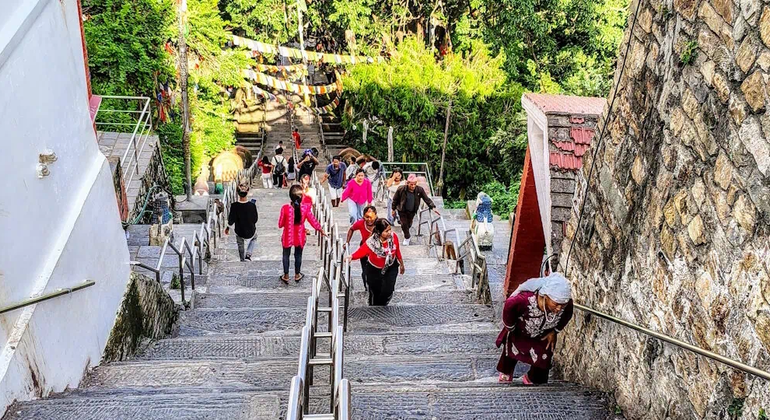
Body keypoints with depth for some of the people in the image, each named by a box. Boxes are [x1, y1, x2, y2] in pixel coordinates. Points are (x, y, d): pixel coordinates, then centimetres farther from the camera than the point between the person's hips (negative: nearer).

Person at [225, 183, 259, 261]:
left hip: (239, 233, 0)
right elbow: (255, 220, -8)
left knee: (240, 246, 30)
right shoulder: (252, 205, -21)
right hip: (250, 233, 0)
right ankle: (248, 255, 20)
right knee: (254, 238, 35)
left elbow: (231, 221, -13)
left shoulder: (234, 206, -20)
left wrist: (227, 227, 7)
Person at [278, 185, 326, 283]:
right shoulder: (306, 208, -20)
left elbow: (280, 224, -12)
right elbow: (313, 221, -9)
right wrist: (321, 230, 8)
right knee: (298, 255, 22)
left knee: (286, 255, 20)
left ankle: (286, 276, 32)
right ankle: (297, 275, 37)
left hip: (288, 237, -1)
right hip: (300, 237, 1)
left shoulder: (285, 208, -23)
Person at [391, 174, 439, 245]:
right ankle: (407, 237, 29)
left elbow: (427, 199, -13)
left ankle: (407, 233, 54)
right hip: (402, 210, -2)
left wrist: (433, 207, -24)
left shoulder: (419, 190, -20)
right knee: (404, 224, 0)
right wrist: (393, 209, -2)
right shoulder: (401, 189, -24)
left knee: (409, 224, 19)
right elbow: (395, 199, -10)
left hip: (412, 211, 2)